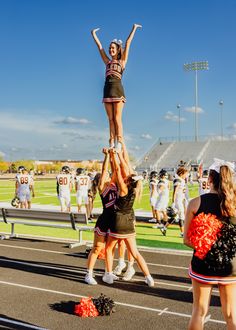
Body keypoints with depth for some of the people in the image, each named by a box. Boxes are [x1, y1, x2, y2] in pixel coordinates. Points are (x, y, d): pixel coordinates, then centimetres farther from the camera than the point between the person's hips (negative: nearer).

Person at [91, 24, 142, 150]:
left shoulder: (122, 61, 9)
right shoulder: (108, 62, 19)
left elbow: (128, 43, 8)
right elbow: (99, 46, 26)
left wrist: (134, 29, 9)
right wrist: (94, 34, 31)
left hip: (117, 89, -4)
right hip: (107, 90, 4)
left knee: (117, 118, -7)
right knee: (111, 119, 2)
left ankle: (119, 143, -8)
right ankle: (112, 143, 2)